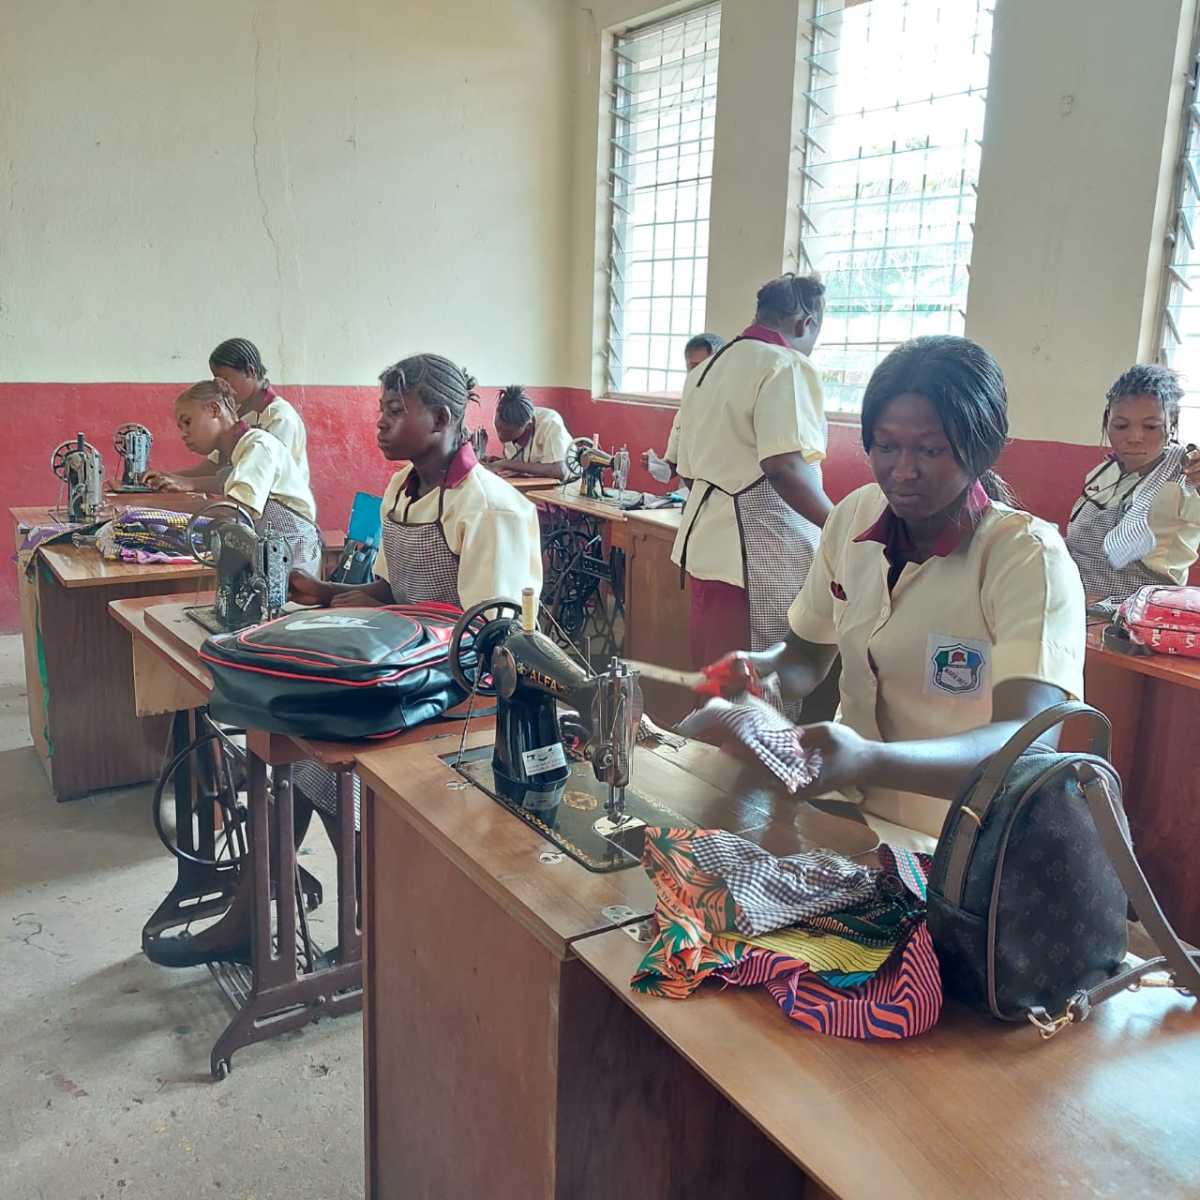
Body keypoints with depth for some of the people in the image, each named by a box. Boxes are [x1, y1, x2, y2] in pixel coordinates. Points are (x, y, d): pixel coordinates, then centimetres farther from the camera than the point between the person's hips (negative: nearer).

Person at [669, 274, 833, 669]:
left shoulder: (707, 368, 17)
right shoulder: (787, 366, -10)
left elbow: (685, 469, 22)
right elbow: (784, 466, -24)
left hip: (704, 543, 9)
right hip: (758, 557, -9)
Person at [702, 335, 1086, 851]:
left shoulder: (1030, 560, -17)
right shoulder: (853, 516, -1)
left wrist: (870, 761, -47)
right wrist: (760, 669, -11)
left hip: (954, 844, -5)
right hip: (848, 804, 5)